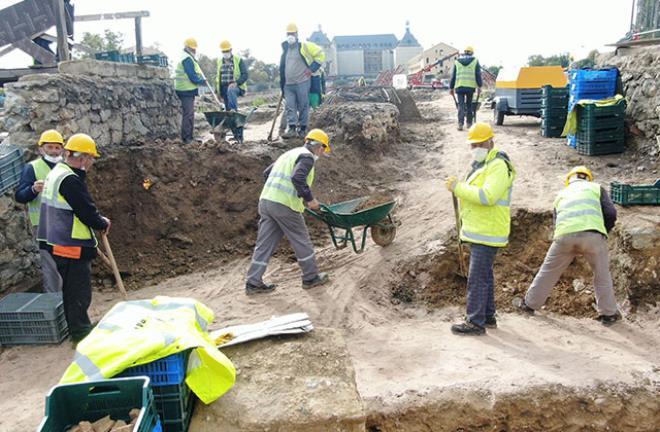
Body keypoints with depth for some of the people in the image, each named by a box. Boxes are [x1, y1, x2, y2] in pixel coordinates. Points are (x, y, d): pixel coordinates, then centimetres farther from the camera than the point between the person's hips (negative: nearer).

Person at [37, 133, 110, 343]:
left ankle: (76, 325, 33)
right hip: (72, 246, -11)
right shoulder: (70, 180, -22)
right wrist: (103, 223, -2)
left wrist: (97, 219, 8)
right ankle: (80, 331, 12)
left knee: (70, 287, 21)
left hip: (57, 243, 11)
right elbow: (87, 212, -21)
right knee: (79, 291, 2)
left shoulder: (56, 173, 12)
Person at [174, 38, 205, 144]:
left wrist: (200, 79, 7)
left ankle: (189, 137, 21)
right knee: (188, 114, -8)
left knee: (189, 113, 15)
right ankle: (186, 138, -6)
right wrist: (202, 81, -4)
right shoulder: (187, 59, -15)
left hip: (187, 90, 11)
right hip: (187, 90, -11)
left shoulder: (186, 58, 18)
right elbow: (193, 77, -19)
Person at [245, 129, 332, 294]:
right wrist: (309, 199, -15)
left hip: (265, 201, 8)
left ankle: (253, 282, 8)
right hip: (285, 206, -8)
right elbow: (297, 178, -22)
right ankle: (311, 278, 19)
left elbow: (267, 173, 25)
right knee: (301, 242, 7)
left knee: (264, 243, 9)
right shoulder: (307, 157, -4)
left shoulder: (289, 154, 23)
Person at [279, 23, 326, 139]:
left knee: (303, 107, 1)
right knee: (290, 107, -3)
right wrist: (282, 84, 20)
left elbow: (320, 54, -1)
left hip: (302, 83, -5)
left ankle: (302, 129, 8)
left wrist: (312, 68, -7)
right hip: (288, 84, 5)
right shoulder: (285, 49, 17)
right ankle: (291, 129, -5)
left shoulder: (304, 46, -1)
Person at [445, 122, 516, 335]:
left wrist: (458, 188, -22)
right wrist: (458, 188, 6)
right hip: (480, 231, 11)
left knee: (477, 278, -8)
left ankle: (475, 322, -1)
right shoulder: (482, 164, 17)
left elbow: (487, 196, -28)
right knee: (485, 275, 17)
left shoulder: (498, 165, -16)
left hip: (487, 233, -11)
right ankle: (488, 316, 29)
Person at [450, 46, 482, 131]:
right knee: (469, 105, 12)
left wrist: (451, 87, 14)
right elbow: (478, 75, 3)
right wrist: (479, 86, 5)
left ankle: (460, 123, -13)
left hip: (459, 86, 1)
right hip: (470, 86, 0)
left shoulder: (457, 61, 12)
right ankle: (469, 123, 18)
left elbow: (453, 76, 11)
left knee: (461, 105, 0)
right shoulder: (475, 61, 8)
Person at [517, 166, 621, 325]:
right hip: (592, 233, -2)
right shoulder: (596, 187, 25)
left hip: (564, 235, 2)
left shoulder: (561, 194, 32)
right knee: (602, 275, 16)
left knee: (548, 271, 18)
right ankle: (609, 313, 21)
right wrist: (604, 232, 26)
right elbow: (610, 213, 11)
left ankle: (530, 303, 27)